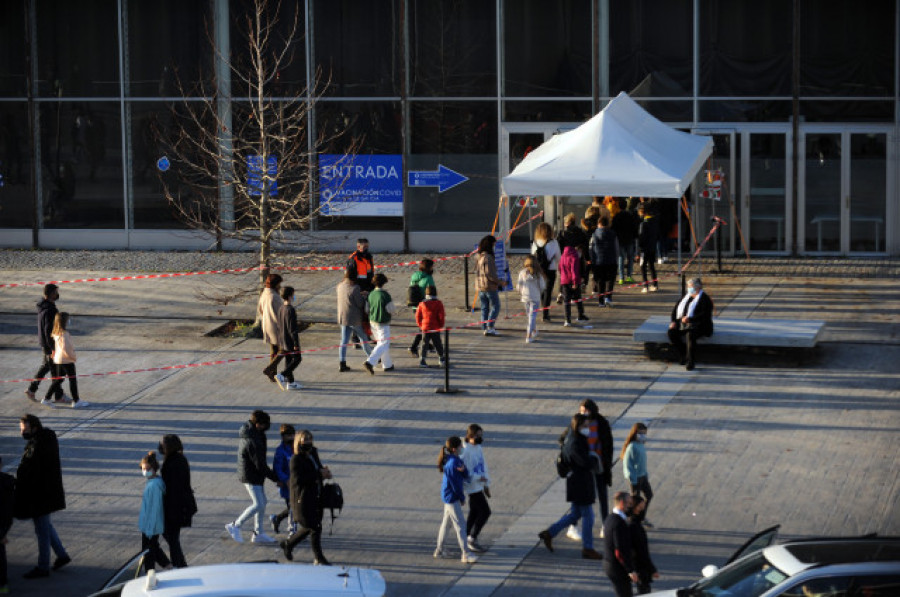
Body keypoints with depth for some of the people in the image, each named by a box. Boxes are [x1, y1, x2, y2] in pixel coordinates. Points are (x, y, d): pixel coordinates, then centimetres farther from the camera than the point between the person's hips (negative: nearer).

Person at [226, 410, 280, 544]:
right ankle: (235, 526, 5)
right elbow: (260, 465, -22)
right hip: (251, 476, -10)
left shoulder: (249, 435, 6)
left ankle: (258, 533, 21)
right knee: (258, 504, -6)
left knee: (262, 503, 14)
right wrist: (275, 478, -16)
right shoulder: (253, 441, -26)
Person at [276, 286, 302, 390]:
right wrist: (296, 344, -18)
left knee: (288, 360, 13)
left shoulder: (281, 309, 7)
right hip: (290, 341, -9)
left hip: (283, 340, 9)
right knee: (297, 358, 1)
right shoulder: (290, 310, -20)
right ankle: (281, 375, -10)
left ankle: (290, 382, 16)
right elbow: (292, 328, -21)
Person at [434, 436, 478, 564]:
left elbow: (466, 475, 1)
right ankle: (466, 554, -3)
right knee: (460, 524, -6)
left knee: (445, 522, 18)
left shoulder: (457, 460, 5)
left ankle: (439, 550, 27)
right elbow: (455, 483, -20)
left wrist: (463, 469, -22)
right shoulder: (452, 463, -24)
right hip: (452, 497, -10)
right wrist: (462, 498, -8)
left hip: (448, 496, 10)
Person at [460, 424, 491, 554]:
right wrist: (479, 478, -24)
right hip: (472, 487, -9)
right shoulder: (465, 451, -22)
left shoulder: (478, 448, 8)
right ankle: (472, 539, 2)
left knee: (474, 512, 15)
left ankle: (467, 541, 24)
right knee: (485, 512, -7)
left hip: (478, 486, 9)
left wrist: (486, 485, 17)